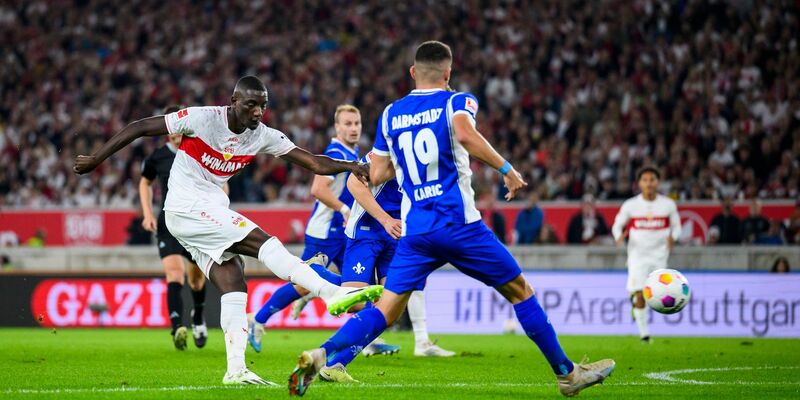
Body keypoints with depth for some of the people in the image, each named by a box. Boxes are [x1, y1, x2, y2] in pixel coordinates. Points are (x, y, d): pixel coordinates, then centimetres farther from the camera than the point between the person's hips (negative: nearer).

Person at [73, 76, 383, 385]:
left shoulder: (263, 136, 3)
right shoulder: (202, 118, -14)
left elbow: (314, 163, 0)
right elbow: (140, 128, -7)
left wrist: (350, 166, -18)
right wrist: (96, 159, -5)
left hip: (211, 214, 8)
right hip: (186, 207, -8)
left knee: (233, 287, -4)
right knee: (265, 243, -19)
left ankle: (236, 369, -5)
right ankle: (332, 294, -28)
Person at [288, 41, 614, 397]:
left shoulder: (391, 114, 14)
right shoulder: (457, 102, 1)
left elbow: (377, 175, 16)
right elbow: (464, 134, -22)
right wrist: (506, 169, -14)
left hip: (415, 231, 4)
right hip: (459, 224, -3)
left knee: (385, 311, 0)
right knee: (519, 291, 11)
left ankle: (321, 355, -22)